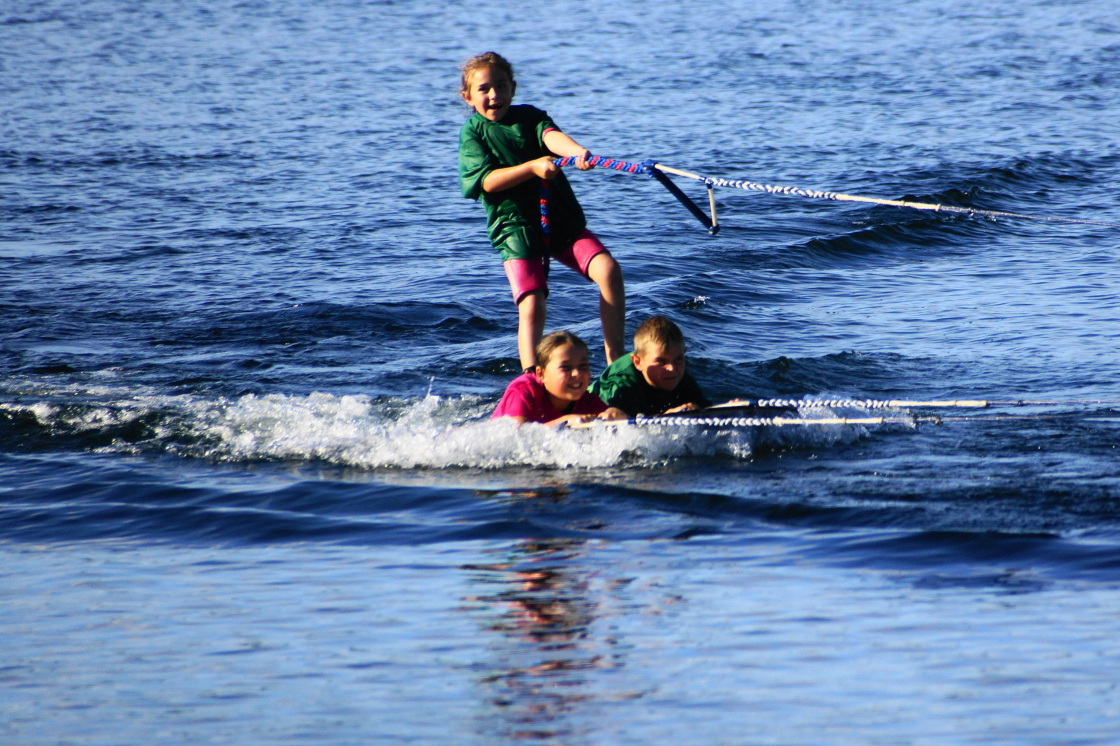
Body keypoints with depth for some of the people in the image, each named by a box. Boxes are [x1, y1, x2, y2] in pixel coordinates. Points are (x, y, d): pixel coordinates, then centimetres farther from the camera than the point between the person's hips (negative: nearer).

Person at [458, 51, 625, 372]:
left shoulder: (528, 117, 9)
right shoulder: (473, 133, 3)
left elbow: (551, 136, -13)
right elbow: (488, 181, -11)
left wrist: (577, 151, -36)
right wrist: (532, 167, -25)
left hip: (563, 219, 3)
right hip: (516, 227, -3)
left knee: (608, 270, -15)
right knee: (532, 306, -19)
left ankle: (615, 356, -6)